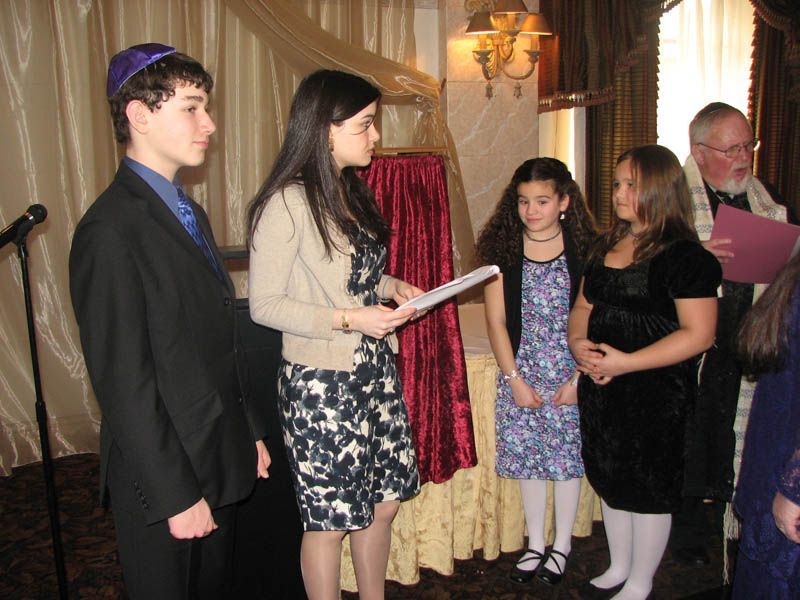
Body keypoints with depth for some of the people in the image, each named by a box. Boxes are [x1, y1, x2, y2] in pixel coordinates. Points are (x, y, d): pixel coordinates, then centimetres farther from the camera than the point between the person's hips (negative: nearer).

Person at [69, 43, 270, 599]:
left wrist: (249, 431, 14)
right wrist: (175, 494, -18)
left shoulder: (188, 212, 9)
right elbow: (124, 383, -21)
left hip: (220, 462, 8)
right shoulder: (110, 231, -21)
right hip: (165, 477, -8)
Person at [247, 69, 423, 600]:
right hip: (322, 381, -8)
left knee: (383, 503, 17)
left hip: (375, 371, 8)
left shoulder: (351, 190, 9)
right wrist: (349, 319, -22)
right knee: (331, 519, 7)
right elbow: (264, 305, -16)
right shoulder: (287, 203, -17)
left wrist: (392, 286, 2)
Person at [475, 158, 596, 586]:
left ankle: (562, 544, 29)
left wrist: (579, 378, -9)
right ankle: (535, 545, 30)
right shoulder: (503, 250, -2)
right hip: (520, 373, 2)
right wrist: (514, 378, -5)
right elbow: (496, 321, -1)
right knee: (527, 458, 11)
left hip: (570, 374, -1)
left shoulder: (583, 250, -6)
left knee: (567, 458, 8)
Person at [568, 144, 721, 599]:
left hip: (656, 395, -7)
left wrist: (625, 362, -24)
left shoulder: (685, 256, -15)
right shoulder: (608, 246, 9)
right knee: (612, 480, 19)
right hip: (602, 388, 7)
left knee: (649, 489, 8)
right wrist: (578, 341, -5)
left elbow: (698, 334, -20)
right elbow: (584, 305, 17)